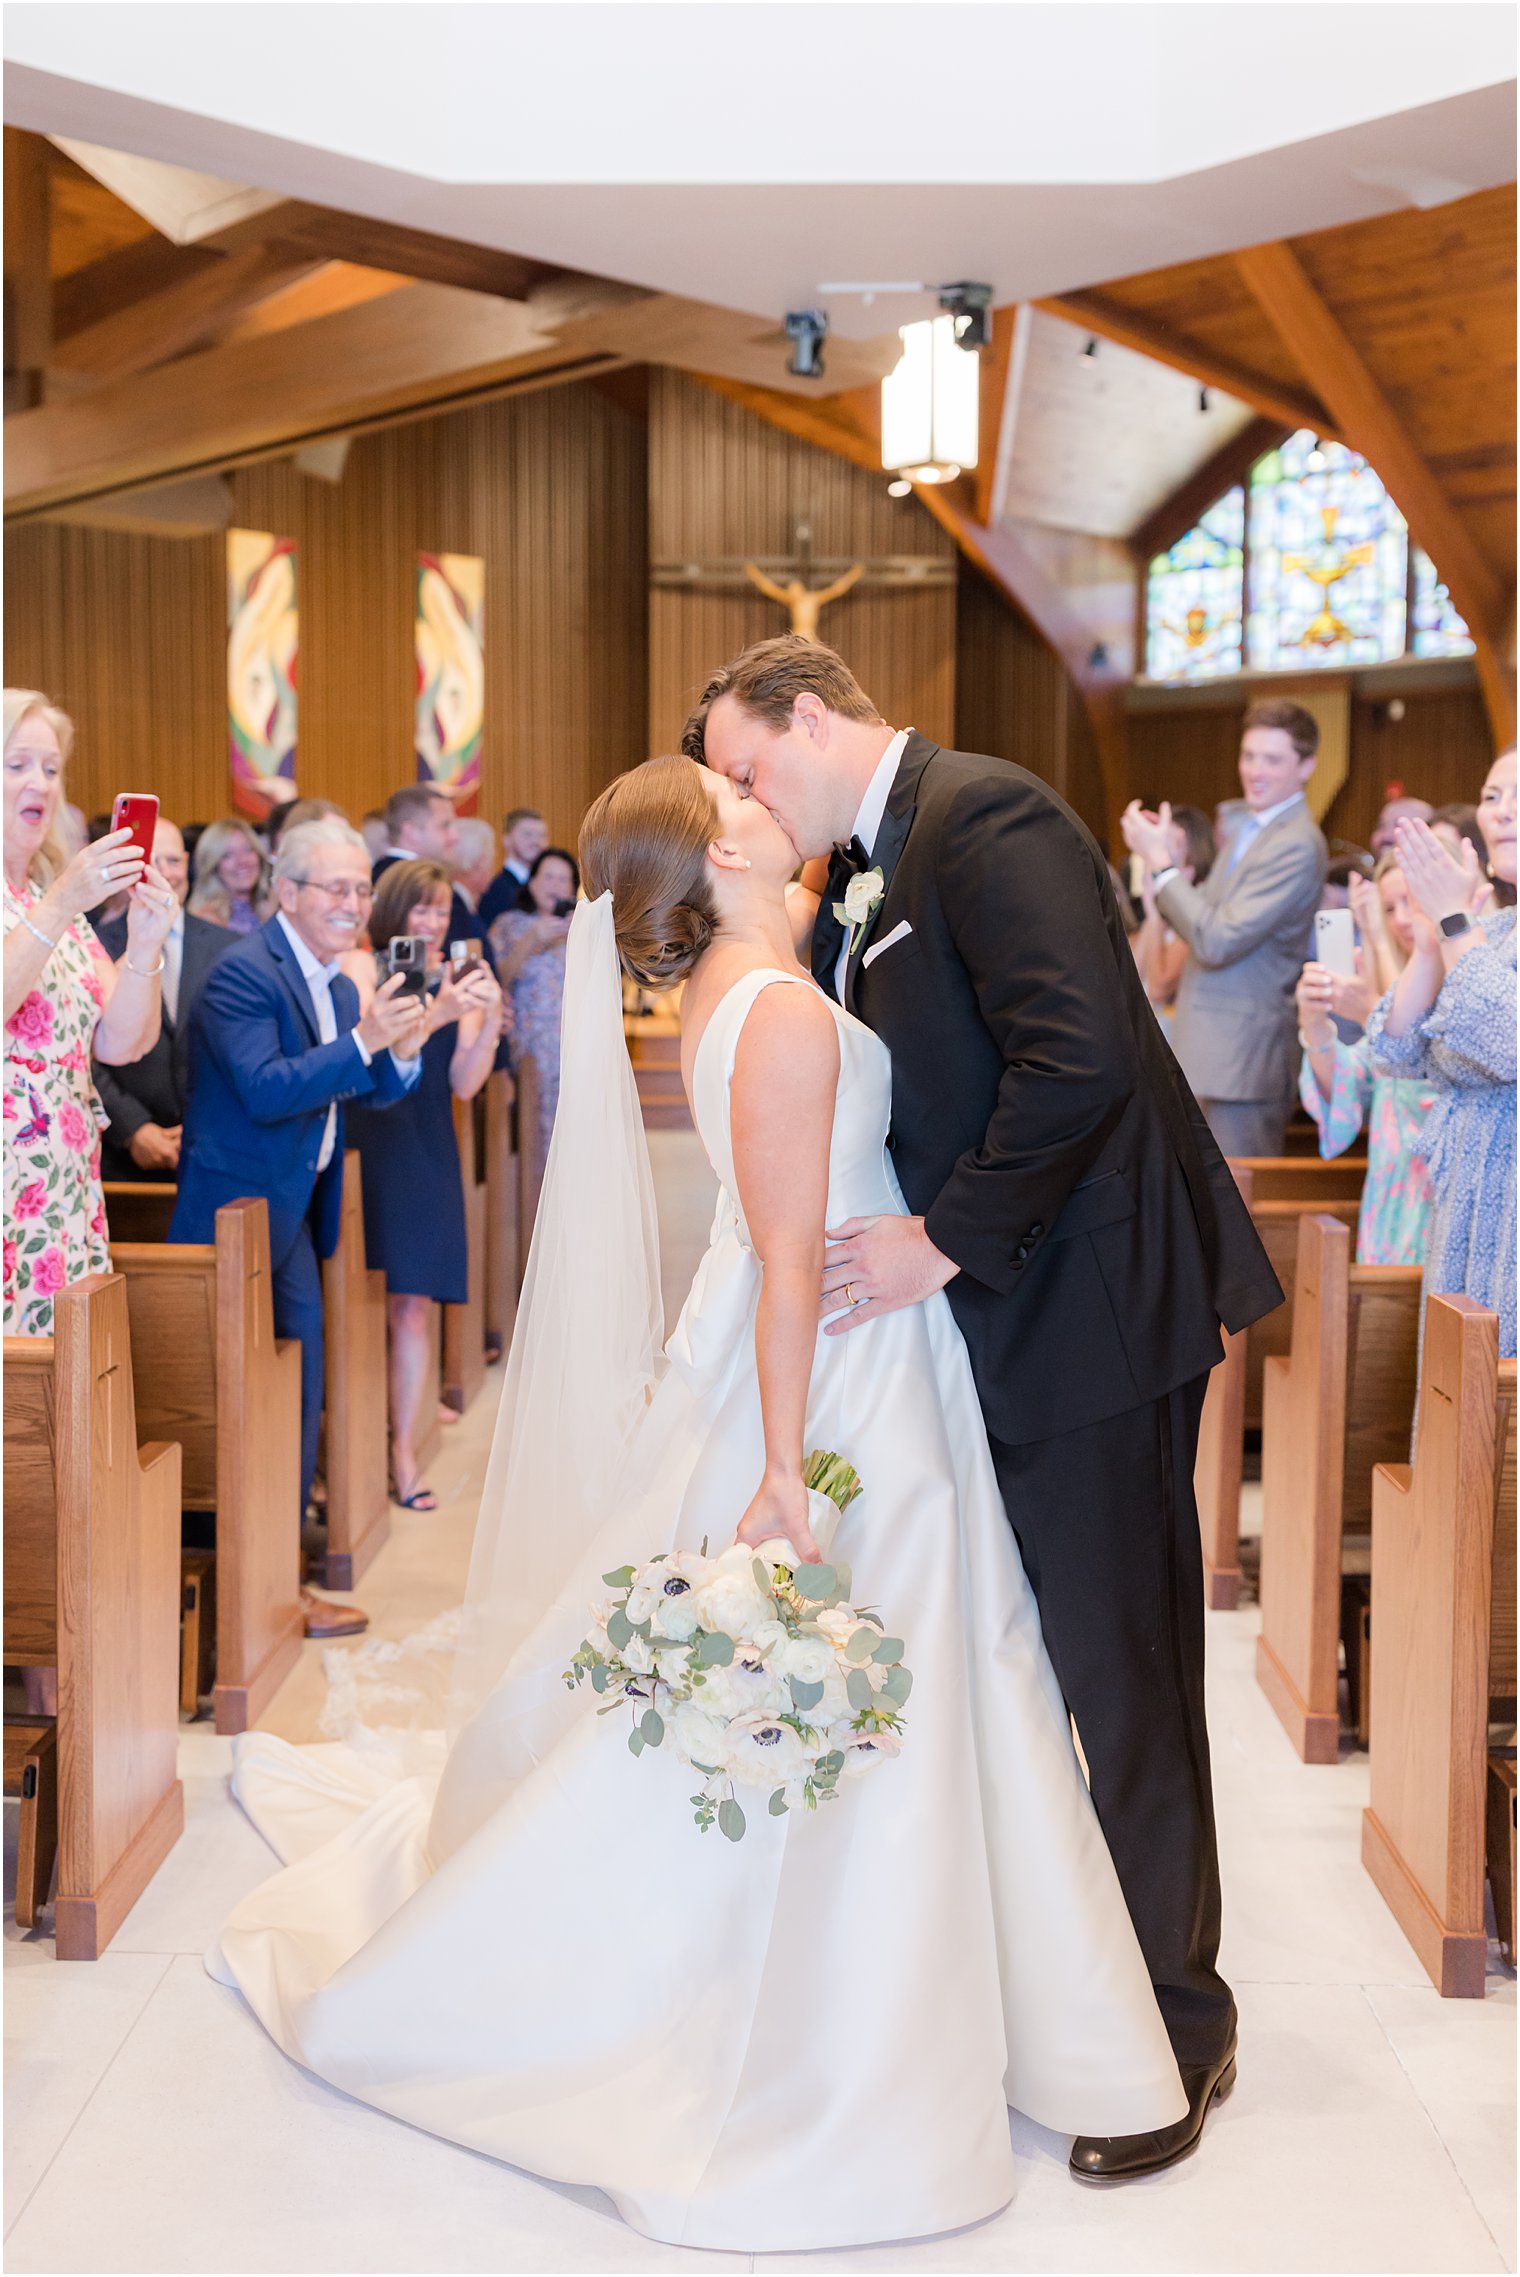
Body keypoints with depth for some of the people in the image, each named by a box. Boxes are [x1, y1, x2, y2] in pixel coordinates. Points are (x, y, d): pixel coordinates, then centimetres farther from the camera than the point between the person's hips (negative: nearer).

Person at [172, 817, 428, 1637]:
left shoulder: (339, 986, 11)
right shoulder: (244, 972, -16)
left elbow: (363, 1090, 13)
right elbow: (266, 1089, -25)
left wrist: (400, 1052, -7)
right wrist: (362, 1040, -28)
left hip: (294, 1217, 9)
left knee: (297, 1397, 12)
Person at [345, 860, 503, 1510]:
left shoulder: (458, 979, 9)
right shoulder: (363, 969, -2)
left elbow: (463, 1084, 2)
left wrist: (489, 1021, -14)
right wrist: (435, 1015, -29)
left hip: (426, 1156, 3)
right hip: (367, 1149, -3)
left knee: (411, 1308, 3)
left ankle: (403, 1450, 9)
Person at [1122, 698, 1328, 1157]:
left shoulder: (1296, 846, -17)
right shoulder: (1249, 830, 14)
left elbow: (1219, 941, -22)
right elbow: (1206, 918, 14)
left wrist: (1161, 862, -15)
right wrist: (1159, 854, 0)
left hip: (1243, 1058, -10)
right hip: (1212, 1050, 10)